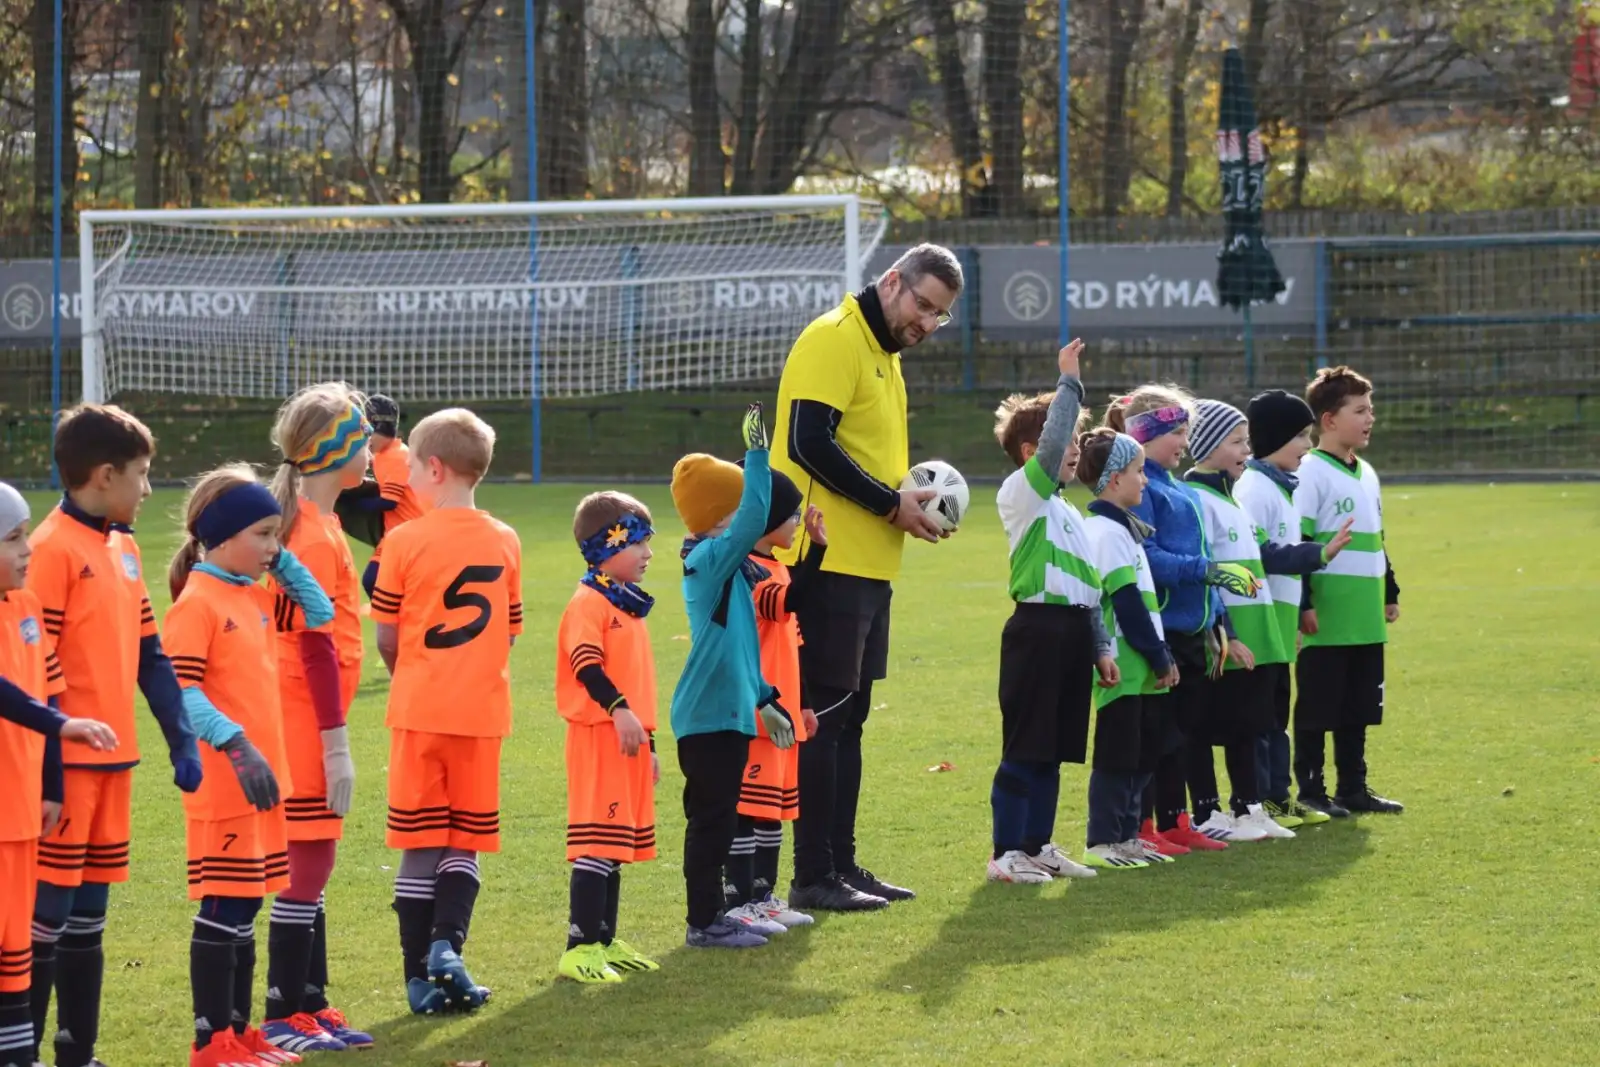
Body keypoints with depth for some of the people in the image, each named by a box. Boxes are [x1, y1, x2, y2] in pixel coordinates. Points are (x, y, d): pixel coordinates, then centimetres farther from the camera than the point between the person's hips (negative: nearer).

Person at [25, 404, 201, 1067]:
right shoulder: (54, 549, -12)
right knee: (47, 913, -4)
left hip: (112, 760, 8)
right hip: (67, 761, -8)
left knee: (88, 915, 13)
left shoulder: (124, 549, 14)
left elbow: (150, 656, 18)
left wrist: (182, 739, 11)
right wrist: (43, 770, -19)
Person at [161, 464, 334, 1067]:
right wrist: (237, 746, -26)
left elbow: (319, 613, 24)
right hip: (222, 785, -8)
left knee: (244, 905, 12)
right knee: (224, 908, -5)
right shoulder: (197, 603, -12)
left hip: (262, 778, 8)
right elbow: (181, 693, -19)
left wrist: (282, 562, 11)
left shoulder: (255, 598, 12)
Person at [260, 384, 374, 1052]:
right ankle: (285, 1016, -3)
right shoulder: (316, 535, -16)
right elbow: (315, 645, -19)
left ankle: (310, 1005, 19)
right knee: (308, 864, -6)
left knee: (311, 865, 13)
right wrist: (335, 742, -19)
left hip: (303, 719, 10)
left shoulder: (314, 524, 12)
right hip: (306, 722, -10)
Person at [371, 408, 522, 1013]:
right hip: (483, 710, 2)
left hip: (419, 709, -2)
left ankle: (421, 977, 6)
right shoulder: (505, 543, 4)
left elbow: (386, 638, -2)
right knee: (466, 843, 10)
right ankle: (446, 944, -11)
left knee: (420, 846, 5)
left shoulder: (405, 543, -7)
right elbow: (509, 635, 9)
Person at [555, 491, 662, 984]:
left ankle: (605, 941, 18)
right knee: (597, 844, -12)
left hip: (628, 737, 9)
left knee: (615, 848, 12)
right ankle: (579, 948, -12)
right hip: (598, 735, -9)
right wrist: (619, 710, -33)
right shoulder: (588, 602, -10)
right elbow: (586, 664, -22)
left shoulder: (628, 605, 20)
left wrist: (648, 741, 25)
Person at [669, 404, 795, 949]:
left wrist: (764, 699, 24)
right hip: (708, 715, -10)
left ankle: (713, 915, 22)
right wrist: (757, 453, -29)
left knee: (719, 817, 15)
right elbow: (752, 520, -31)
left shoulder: (730, 568, 16)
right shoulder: (710, 560, -14)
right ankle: (703, 922, 0)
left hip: (730, 711, 10)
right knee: (711, 817, -5)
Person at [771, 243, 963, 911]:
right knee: (823, 717, -7)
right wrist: (891, 504, -16)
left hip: (867, 568, 10)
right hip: (826, 561, -10)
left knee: (847, 719, 13)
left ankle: (841, 864, 18)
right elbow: (808, 443, -20)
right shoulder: (834, 340, -11)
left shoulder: (884, 353, 19)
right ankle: (814, 876, -5)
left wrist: (910, 501, 7)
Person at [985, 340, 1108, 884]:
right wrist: (1069, 383, -21)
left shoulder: (1068, 512, 21)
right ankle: (1006, 854, -2)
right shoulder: (1020, 493, -5)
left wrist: (1101, 647, 18)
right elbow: (1049, 446, -24)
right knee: (1024, 748, -6)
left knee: (1052, 749, 12)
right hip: (1036, 628, -8)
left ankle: (1038, 845, 19)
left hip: (1073, 631, 8)